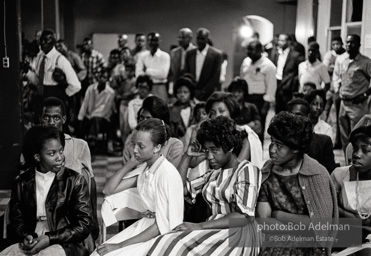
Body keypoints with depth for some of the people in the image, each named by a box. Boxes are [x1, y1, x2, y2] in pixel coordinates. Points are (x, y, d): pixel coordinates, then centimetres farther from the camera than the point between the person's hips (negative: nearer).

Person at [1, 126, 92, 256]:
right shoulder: (22, 182, 9)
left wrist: (50, 239, -14)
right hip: (31, 244, 3)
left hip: (66, 245, -3)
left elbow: (84, 224, -2)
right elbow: (16, 220, 13)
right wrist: (25, 236, -9)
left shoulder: (74, 181, 1)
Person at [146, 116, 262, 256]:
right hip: (214, 231, 6)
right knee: (167, 244, -26)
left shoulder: (247, 170, -3)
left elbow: (243, 216, -14)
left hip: (238, 235, -6)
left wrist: (200, 226, -19)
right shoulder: (214, 173, 20)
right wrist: (187, 156, 14)